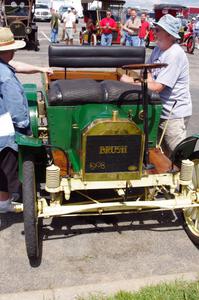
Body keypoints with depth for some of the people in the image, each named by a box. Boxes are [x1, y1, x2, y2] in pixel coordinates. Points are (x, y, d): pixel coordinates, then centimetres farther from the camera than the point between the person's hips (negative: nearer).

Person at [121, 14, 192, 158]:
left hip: (174, 114, -8)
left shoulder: (175, 55, -21)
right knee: (163, 152, 18)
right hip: (161, 110, 8)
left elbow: (157, 87, -23)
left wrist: (131, 82, -17)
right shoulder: (158, 49, 7)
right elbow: (149, 73, 12)